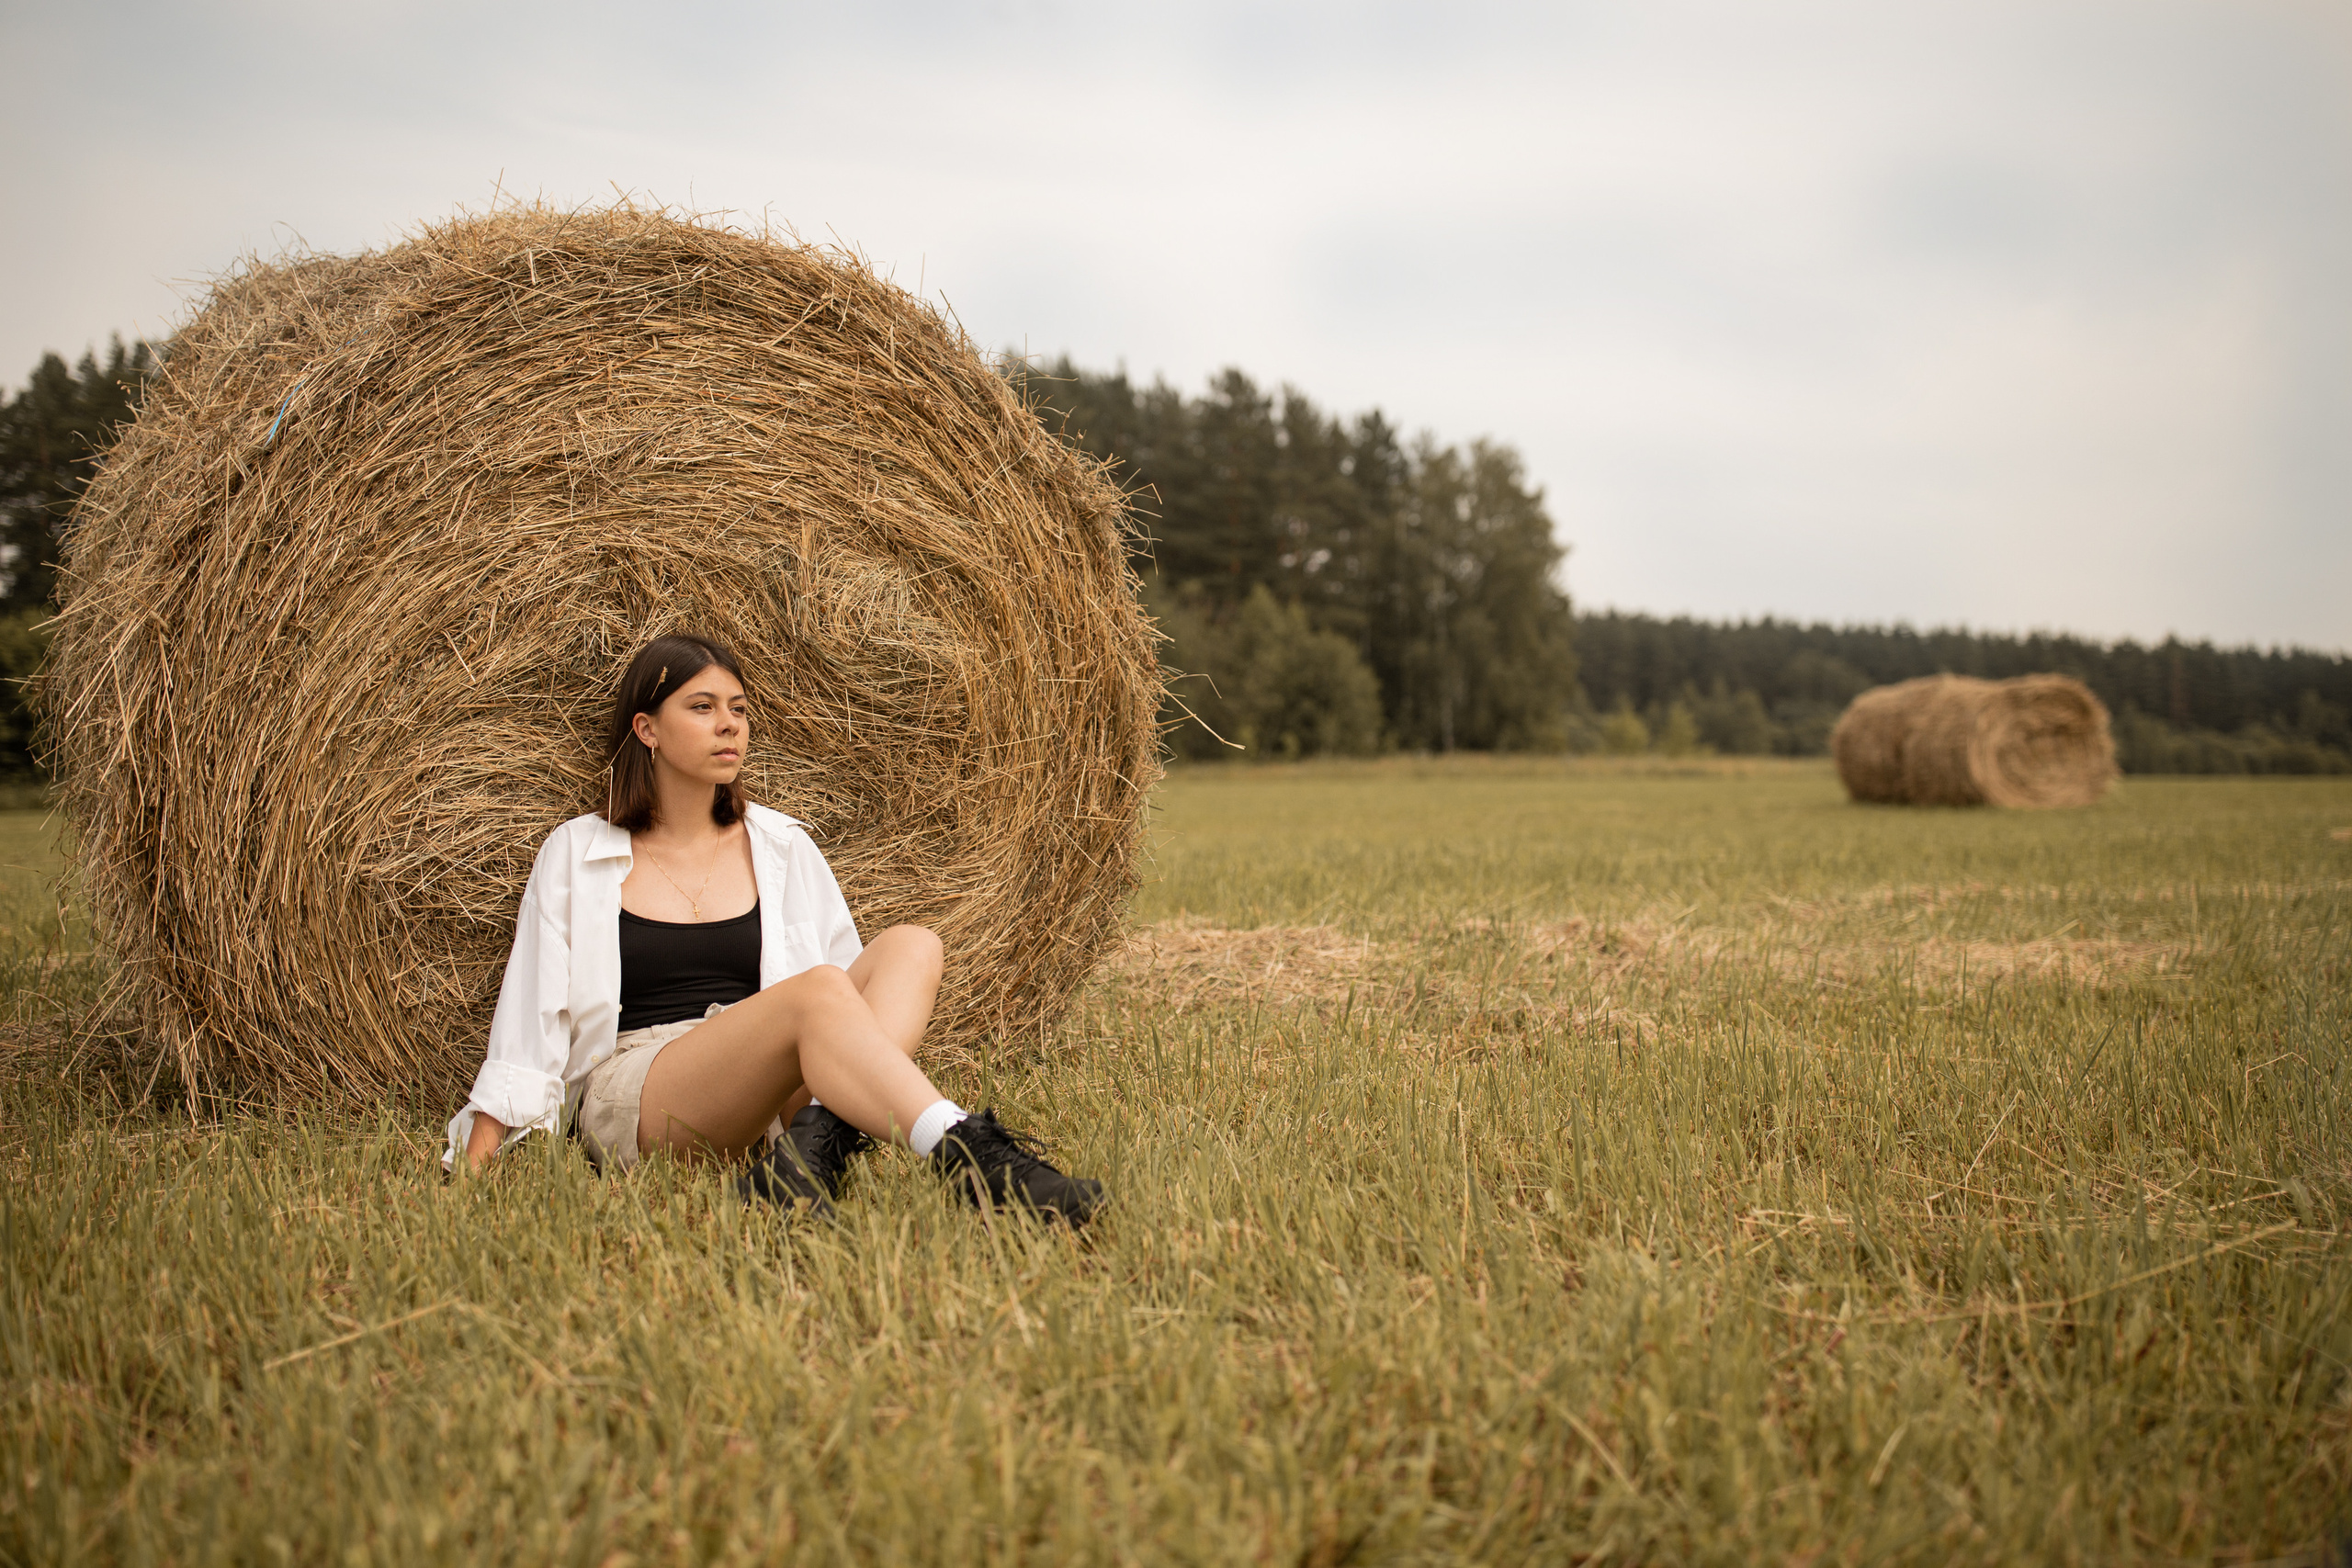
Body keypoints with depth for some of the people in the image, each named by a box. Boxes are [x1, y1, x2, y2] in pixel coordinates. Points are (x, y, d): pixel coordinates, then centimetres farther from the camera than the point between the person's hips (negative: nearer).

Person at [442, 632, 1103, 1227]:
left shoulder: (781, 846, 17)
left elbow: (855, 982, 17)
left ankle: (815, 1138, -41)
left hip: (769, 1098, 4)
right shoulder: (575, 854, 9)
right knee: (815, 991, -32)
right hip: (627, 1096, -4)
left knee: (910, 945, -19)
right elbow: (529, 1013, 6)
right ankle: (968, 1154, -52)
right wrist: (473, 1166, -4)